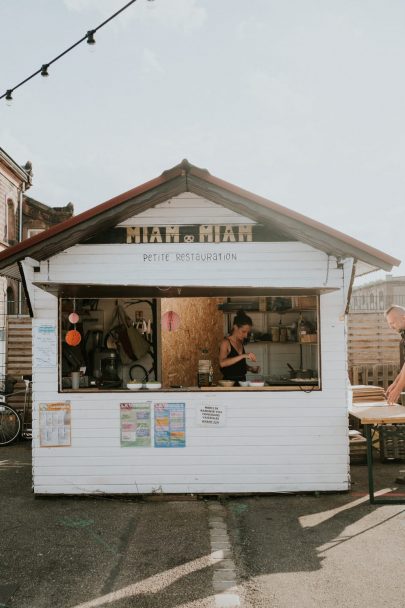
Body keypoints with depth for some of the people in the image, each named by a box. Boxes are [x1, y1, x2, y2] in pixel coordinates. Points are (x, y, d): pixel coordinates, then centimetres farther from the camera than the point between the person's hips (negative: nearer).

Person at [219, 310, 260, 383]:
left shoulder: (241, 343, 12)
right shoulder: (226, 342, -8)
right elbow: (222, 363, -25)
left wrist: (251, 368, 6)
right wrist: (243, 356, -29)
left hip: (242, 381, 6)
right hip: (230, 382, -6)